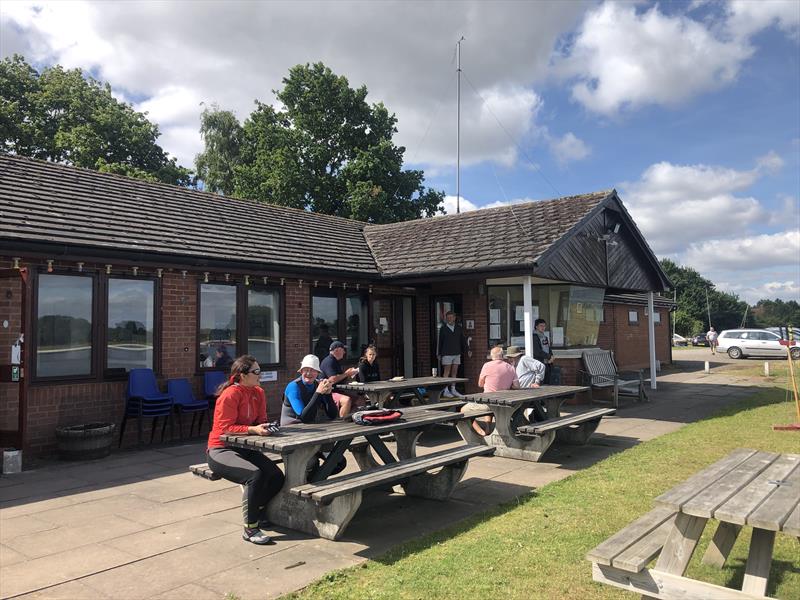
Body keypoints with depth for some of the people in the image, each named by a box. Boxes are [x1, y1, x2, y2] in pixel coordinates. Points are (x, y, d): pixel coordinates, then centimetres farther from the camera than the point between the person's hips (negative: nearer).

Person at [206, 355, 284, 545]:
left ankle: (257, 513, 16)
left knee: (277, 477, -10)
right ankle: (250, 528, -17)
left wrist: (265, 427, -16)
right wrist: (253, 429, -30)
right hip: (221, 450, -8)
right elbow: (225, 428, -22)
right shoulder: (230, 394, -19)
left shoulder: (258, 392, 4)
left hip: (244, 448, 8)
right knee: (255, 475, -31)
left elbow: (261, 421, 7)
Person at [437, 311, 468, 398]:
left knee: (454, 371, 6)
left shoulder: (459, 328, 9)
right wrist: (439, 354, 1)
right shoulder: (443, 328, 1)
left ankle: (453, 390, 13)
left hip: (457, 353, 4)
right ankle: (445, 391, -4)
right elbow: (440, 342, 2)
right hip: (446, 353, -4)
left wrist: (465, 350, 4)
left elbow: (463, 340, 11)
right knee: (447, 371, -5)